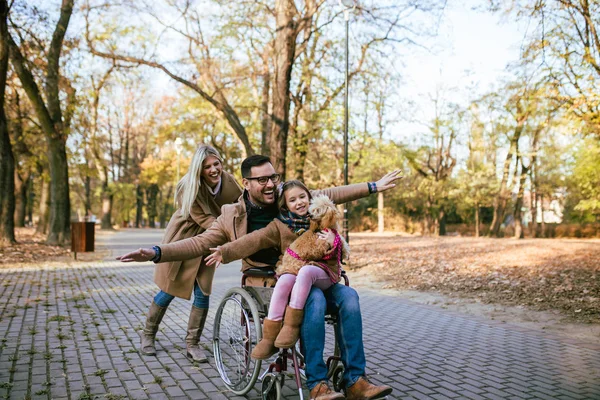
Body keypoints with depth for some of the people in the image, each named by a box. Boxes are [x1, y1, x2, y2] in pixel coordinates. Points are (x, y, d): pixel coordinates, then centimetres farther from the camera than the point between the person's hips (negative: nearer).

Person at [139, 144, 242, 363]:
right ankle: (147, 335, 29)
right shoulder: (190, 187, -24)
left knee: (202, 293, -2)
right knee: (169, 291, 7)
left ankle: (192, 344, 13)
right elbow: (205, 220, -28)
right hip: (182, 238, -3)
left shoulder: (228, 181, -13)